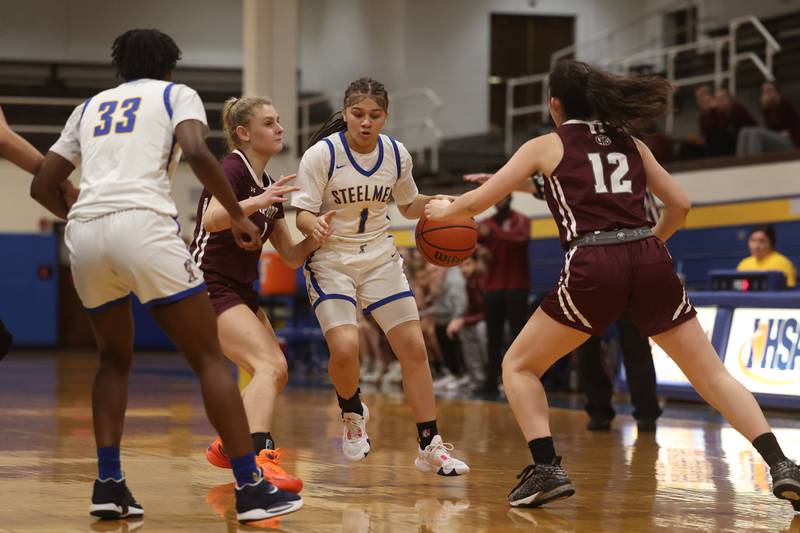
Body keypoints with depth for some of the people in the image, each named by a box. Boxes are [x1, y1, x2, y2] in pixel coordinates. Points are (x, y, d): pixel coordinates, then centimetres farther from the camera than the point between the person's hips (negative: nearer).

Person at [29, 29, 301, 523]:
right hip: (144, 226, -4)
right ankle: (252, 488, -3)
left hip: (84, 236, 5)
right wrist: (239, 216, 3)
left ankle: (108, 484, 11)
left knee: (116, 358, 25)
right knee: (210, 358, 4)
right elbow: (197, 152, -6)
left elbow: (43, 186, 27)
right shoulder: (176, 94, 16)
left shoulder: (91, 105, 28)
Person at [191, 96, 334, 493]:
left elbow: (291, 256, 13)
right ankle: (259, 461, -39)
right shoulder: (233, 168, -11)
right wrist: (255, 202, -44)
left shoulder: (269, 188, 14)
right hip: (209, 287, -10)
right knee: (270, 366, -25)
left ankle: (227, 446, 32)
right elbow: (212, 219, -30)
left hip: (239, 292, 10)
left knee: (276, 372, 16)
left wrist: (315, 238, -6)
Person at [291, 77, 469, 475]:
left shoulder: (396, 155, -2)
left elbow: (408, 205, 14)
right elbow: (302, 214, -14)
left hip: (380, 259, 4)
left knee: (413, 348, -3)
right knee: (344, 348, -22)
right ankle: (352, 414, 12)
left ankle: (430, 446, 8)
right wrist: (314, 224, -37)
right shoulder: (321, 154, -15)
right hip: (331, 260, -4)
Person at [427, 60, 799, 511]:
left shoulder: (546, 146, 13)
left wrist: (444, 208, 34)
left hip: (594, 267, -3)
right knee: (713, 375, 7)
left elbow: (477, 203, 14)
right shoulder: (629, 143, 22)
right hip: (651, 263, 3)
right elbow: (680, 205, 21)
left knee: (519, 366, 14)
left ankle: (547, 469, -2)